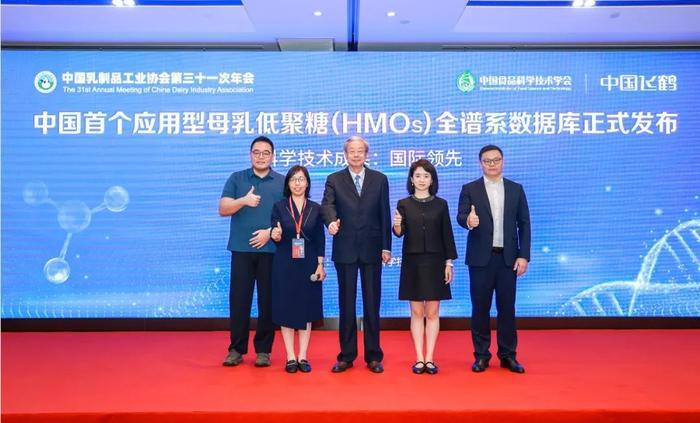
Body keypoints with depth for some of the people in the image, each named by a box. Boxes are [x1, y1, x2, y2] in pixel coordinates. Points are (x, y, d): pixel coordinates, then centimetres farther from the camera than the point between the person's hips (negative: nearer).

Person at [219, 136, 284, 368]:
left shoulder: (283, 182, 8)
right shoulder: (236, 178, 10)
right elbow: (222, 209, 1)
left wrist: (271, 231, -11)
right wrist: (243, 201, -17)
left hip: (271, 250, 0)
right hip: (242, 249, 0)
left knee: (268, 300, 3)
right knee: (239, 299, 2)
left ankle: (263, 349, 14)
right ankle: (236, 349, 12)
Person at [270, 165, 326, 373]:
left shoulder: (315, 208, 4)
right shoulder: (279, 207, 1)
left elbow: (320, 239, 3)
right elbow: (275, 237, -1)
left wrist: (320, 265, -2)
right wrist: (276, 236, -24)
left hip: (308, 265, 1)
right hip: (285, 265, -1)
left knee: (307, 309, 5)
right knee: (286, 308, 2)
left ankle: (302, 357, 14)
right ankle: (290, 357, 12)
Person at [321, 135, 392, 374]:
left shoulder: (379, 179, 7)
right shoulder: (334, 180, 5)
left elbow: (384, 214, 5)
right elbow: (327, 205, -11)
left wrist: (386, 247, 1)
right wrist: (331, 221, -33)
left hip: (372, 249, 0)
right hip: (345, 249, 0)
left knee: (372, 303, 6)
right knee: (346, 304, 7)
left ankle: (373, 356, 17)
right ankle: (346, 355, 18)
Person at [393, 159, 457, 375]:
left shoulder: (441, 204, 3)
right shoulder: (404, 204, 3)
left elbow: (447, 235, 3)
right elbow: (400, 232, -7)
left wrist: (449, 262, -2)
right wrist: (397, 225, -29)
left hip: (435, 262, 0)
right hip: (412, 262, 0)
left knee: (432, 312, 5)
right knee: (416, 312, 6)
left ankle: (429, 358, 13)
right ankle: (419, 359, 12)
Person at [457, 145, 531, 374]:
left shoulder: (516, 189, 8)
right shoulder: (470, 189, 3)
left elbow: (524, 224, 5)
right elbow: (461, 216, -10)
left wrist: (523, 256, -3)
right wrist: (468, 220, -34)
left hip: (508, 258, 2)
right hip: (481, 258, -1)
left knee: (507, 307, 7)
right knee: (480, 307, 5)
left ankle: (508, 355, 20)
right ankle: (481, 355, 17)